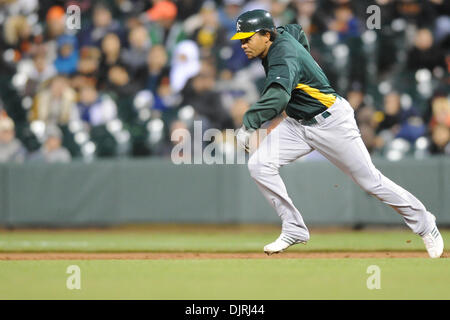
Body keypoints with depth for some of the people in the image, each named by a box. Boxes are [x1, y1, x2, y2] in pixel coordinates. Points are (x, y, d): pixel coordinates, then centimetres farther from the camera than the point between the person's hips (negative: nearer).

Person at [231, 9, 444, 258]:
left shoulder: (284, 56, -30)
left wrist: (249, 124, -60)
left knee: (370, 180, 1)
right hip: (297, 124, 9)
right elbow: (296, 32, 23)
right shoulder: (281, 33, -3)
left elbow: (277, 97, -50)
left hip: (330, 122, -9)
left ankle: (424, 224, 21)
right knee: (259, 164, -11)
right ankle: (294, 230, -3)